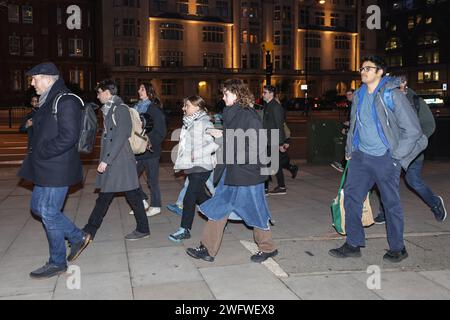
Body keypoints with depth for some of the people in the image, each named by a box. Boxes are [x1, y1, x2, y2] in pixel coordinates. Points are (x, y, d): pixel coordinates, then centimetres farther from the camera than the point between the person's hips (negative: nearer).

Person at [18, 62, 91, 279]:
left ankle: (57, 263, 16)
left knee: (49, 213, -1)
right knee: (38, 207, 17)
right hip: (45, 168, 10)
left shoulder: (66, 101, -17)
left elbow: (68, 137, -25)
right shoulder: (48, 102, 14)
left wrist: (41, 153, -18)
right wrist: (35, 155, 9)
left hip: (57, 169, -10)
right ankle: (78, 237, 28)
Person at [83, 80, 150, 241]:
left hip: (121, 161, -9)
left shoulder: (121, 109, -13)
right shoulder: (109, 109, 14)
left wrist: (106, 160, -21)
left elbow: (120, 138, -20)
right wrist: (105, 160, 15)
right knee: (104, 196, 12)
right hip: (110, 161, 9)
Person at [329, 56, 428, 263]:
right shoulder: (359, 96, 9)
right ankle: (353, 244, 16)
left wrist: (396, 157, -11)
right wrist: (349, 150, 17)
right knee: (351, 197, 4)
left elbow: (412, 129, -10)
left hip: (385, 159, -6)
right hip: (361, 156, 6)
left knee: (391, 203, 4)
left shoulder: (392, 95, -10)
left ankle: (397, 248, 21)